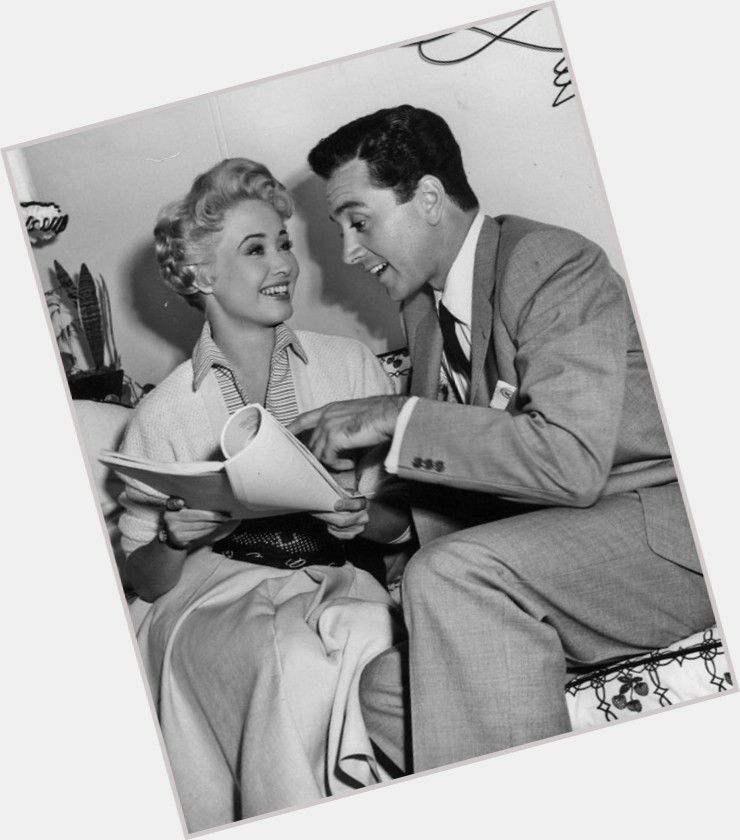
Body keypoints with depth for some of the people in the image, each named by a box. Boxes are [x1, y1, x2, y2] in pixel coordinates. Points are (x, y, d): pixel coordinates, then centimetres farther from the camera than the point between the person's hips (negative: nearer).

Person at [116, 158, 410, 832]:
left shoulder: (350, 365, 7)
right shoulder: (163, 416, 4)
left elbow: (406, 518, 8)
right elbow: (145, 582, 7)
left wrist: (365, 518, -15)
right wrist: (175, 541, -15)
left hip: (339, 582, 2)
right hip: (217, 595, -1)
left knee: (379, 634, -34)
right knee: (298, 658, -35)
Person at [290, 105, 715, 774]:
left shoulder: (555, 265, -12)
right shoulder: (423, 306, 14)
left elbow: (570, 461, -26)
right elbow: (454, 501, 19)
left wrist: (397, 418, -20)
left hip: (666, 523, -8)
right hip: (545, 556, 8)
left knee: (454, 574, -30)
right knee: (386, 688, -10)